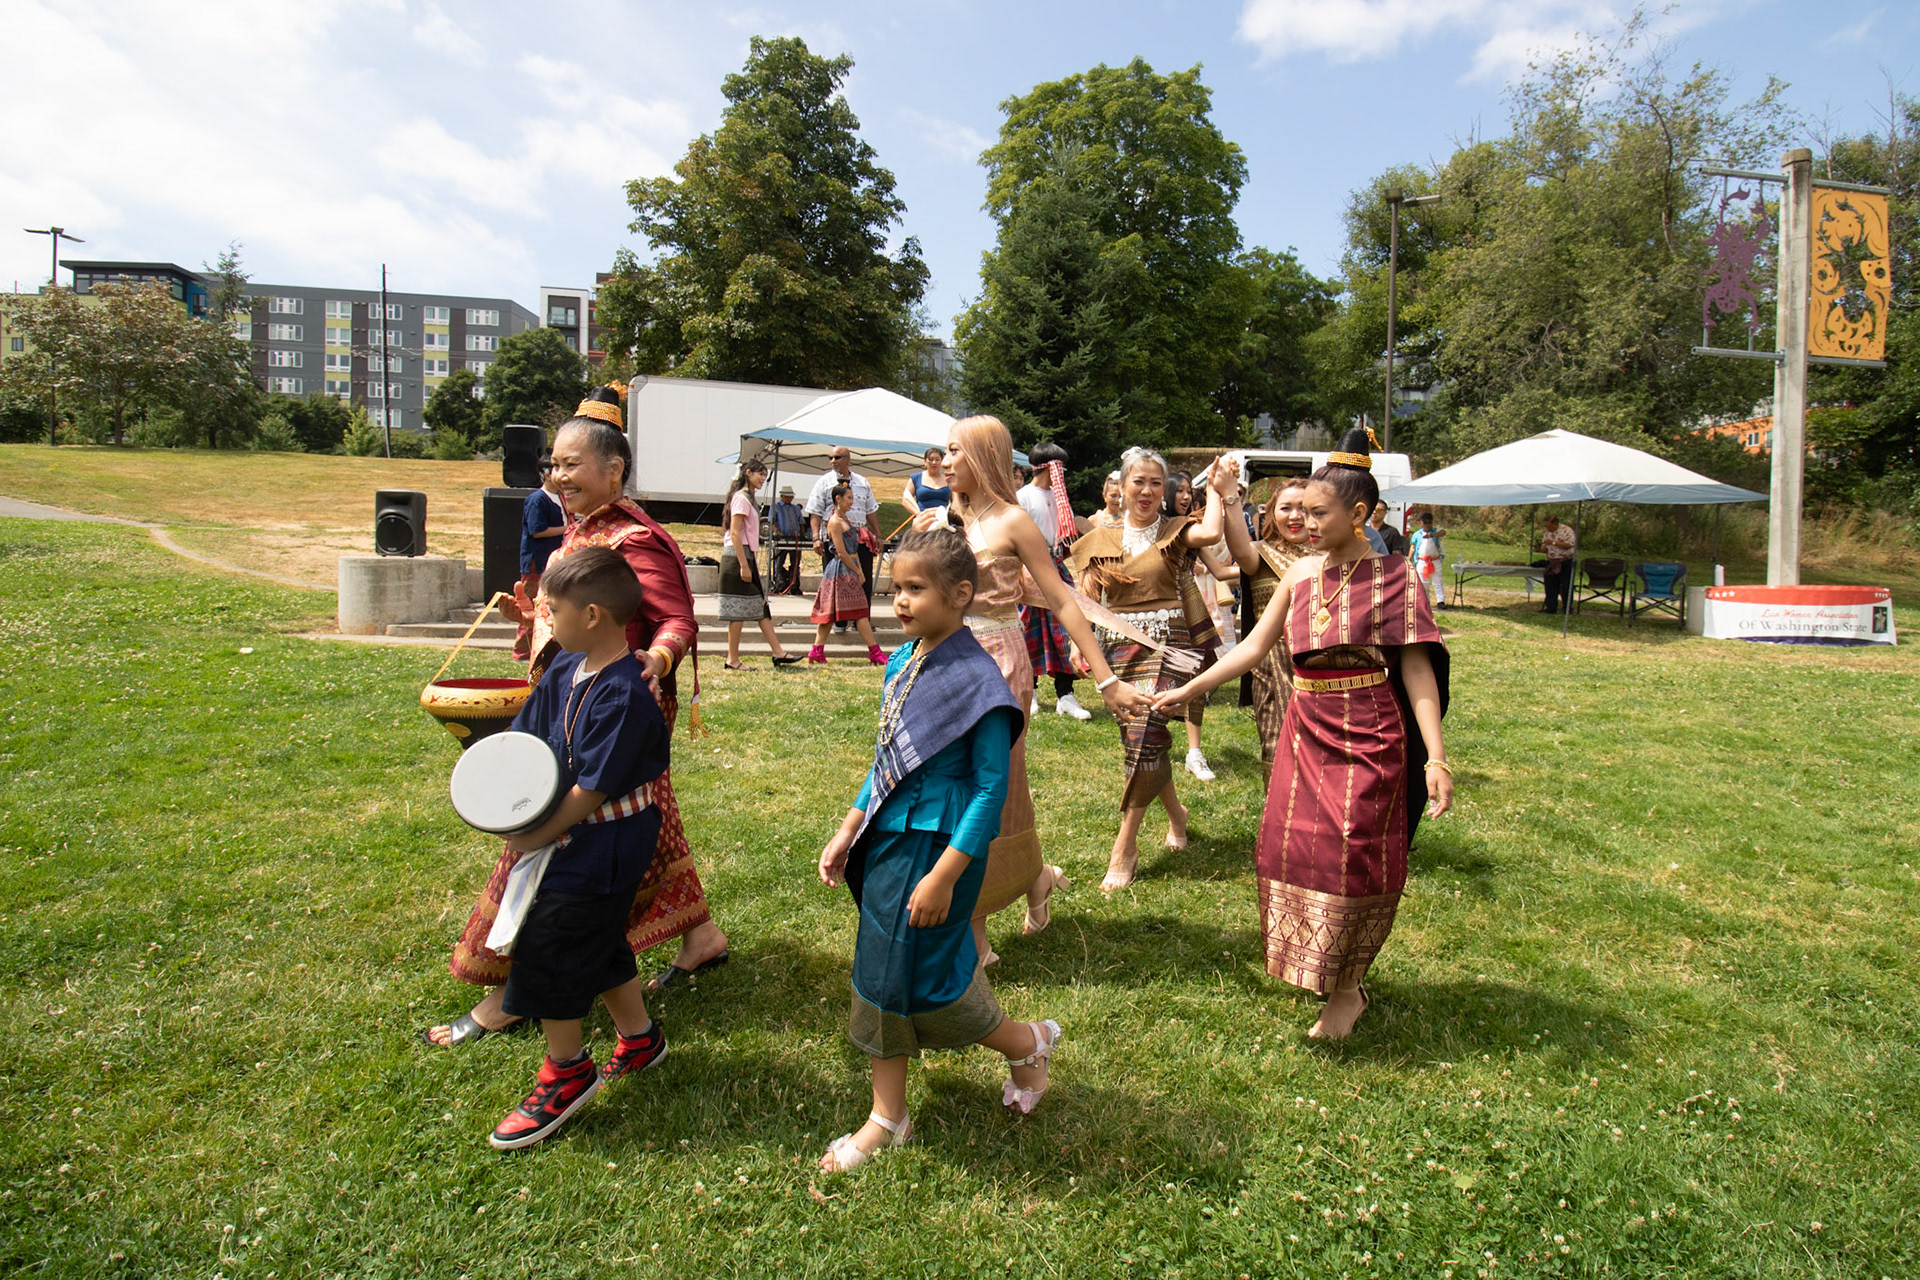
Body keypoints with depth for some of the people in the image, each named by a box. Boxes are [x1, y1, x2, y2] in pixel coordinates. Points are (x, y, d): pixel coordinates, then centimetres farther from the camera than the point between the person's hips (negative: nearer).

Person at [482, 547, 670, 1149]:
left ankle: (567, 1072, 21)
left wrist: (536, 837, -13)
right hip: (573, 838, 9)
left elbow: (591, 789, -24)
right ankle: (639, 1037, 42)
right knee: (597, 943, 21)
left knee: (546, 947, -1)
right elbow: (525, 741, 8)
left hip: (602, 850, -9)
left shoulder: (625, 695, -27)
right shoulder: (564, 669, 1)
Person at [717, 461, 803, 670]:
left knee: (761, 606, 8)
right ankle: (733, 660, 0)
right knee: (738, 611, -6)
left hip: (747, 557, 10)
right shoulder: (741, 498, -11)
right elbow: (734, 534, -18)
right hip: (738, 558, -10)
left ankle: (779, 653, 9)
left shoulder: (748, 498, 19)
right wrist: (744, 566, -22)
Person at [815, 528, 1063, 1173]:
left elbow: (991, 788, -18)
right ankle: (887, 1115, 33)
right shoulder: (901, 663, 4)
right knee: (879, 971, 15)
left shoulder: (976, 679, -20)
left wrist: (944, 875, -20)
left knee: (918, 976, 2)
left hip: (938, 845, -8)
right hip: (888, 838, 8)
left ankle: (1028, 1042, 29)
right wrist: (848, 832, 14)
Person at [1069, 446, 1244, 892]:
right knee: (1140, 739, 10)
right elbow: (1087, 601, 7)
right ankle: (1175, 813, 37)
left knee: (1145, 735, -14)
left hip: (1167, 643, -4)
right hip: (1120, 647, 4)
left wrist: (1216, 489, -5)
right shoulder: (1101, 540, 10)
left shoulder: (1176, 532, 2)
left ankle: (1126, 845, -4)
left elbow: (1212, 532, -21)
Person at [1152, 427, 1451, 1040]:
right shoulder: (1301, 573, 5)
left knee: (1352, 857, 0)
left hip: (1368, 735, -5)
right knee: (1294, 848, 10)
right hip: (1306, 729, 5)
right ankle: (1320, 968, 31)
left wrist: (1435, 756, -16)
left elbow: (1416, 667, -10)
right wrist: (1188, 689, 6)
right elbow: (1254, 646, 10)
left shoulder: (1391, 575, -8)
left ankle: (1347, 988, 20)